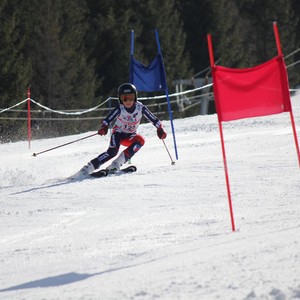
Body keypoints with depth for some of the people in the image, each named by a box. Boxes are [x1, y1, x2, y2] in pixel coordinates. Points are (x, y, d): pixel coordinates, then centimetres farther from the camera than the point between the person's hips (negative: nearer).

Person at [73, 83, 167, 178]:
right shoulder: (119, 109, -21)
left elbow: (153, 119, -12)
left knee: (140, 140, -29)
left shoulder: (141, 108, -17)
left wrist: (160, 129, -25)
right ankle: (88, 168, -28)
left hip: (130, 136, 3)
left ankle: (116, 164, -28)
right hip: (118, 133, -3)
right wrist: (103, 127, -51)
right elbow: (107, 120, -30)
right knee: (112, 151, -29)